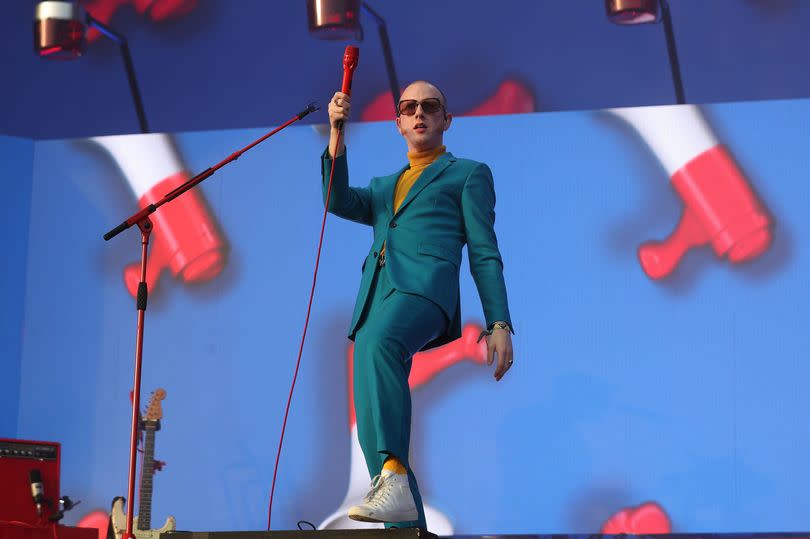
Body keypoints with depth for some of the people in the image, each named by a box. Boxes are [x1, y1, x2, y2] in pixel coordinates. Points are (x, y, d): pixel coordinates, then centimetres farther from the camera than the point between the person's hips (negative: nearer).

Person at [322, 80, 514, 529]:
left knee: (380, 344, -39)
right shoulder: (384, 188, 35)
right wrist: (336, 133, 4)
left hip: (424, 289, -6)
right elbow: (339, 201, 13)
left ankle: (395, 478, -52)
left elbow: (484, 255, 11)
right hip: (375, 300, 7)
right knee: (373, 429, -6)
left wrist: (500, 325, 1)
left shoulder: (469, 174, 20)